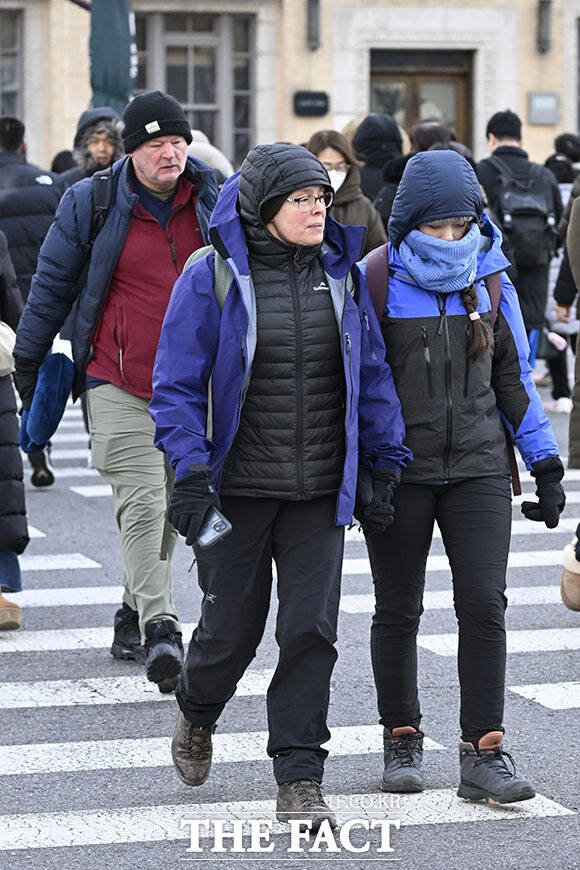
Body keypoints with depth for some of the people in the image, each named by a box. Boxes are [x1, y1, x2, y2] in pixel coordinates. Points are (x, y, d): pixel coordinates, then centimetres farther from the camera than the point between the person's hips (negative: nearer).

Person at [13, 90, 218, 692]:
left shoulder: (209, 203, 5)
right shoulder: (90, 203, -3)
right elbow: (52, 284, 6)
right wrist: (28, 364, 10)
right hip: (118, 383, -4)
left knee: (167, 506, 11)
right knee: (142, 502, -15)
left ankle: (134, 613, 27)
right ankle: (159, 631, -21)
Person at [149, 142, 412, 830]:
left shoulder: (340, 274, 5)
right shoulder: (211, 279, -8)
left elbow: (370, 374, 11)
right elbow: (176, 385, -7)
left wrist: (383, 463, 8)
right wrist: (191, 474, -16)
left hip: (321, 489, 3)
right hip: (238, 488, -3)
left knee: (311, 630, -5)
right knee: (233, 624, 7)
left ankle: (300, 779, 3)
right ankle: (197, 710, 40)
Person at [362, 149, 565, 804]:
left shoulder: (491, 284, 5)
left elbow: (514, 380, 14)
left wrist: (546, 467, 12)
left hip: (477, 468, 2)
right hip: (398, 473, -2)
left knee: (483, 604, -9)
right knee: (398, 612, 9)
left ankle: (482, 755, -3)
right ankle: (402, 742, 25)